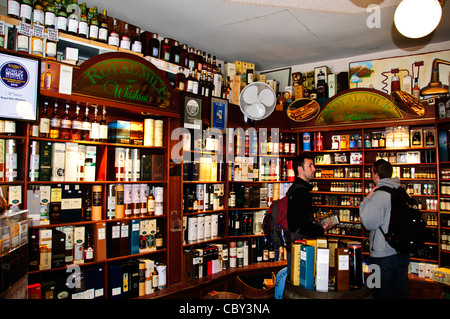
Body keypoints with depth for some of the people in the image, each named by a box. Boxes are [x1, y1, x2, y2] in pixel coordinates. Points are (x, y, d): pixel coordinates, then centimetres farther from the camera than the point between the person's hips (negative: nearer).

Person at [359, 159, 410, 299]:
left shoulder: (379, 195, -20)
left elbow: (368, 223, -18)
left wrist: (366, 200, -9)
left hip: (384, 254, -8)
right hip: (403, 251, 8)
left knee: (382, 293, 8)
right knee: (401, 292, 20)